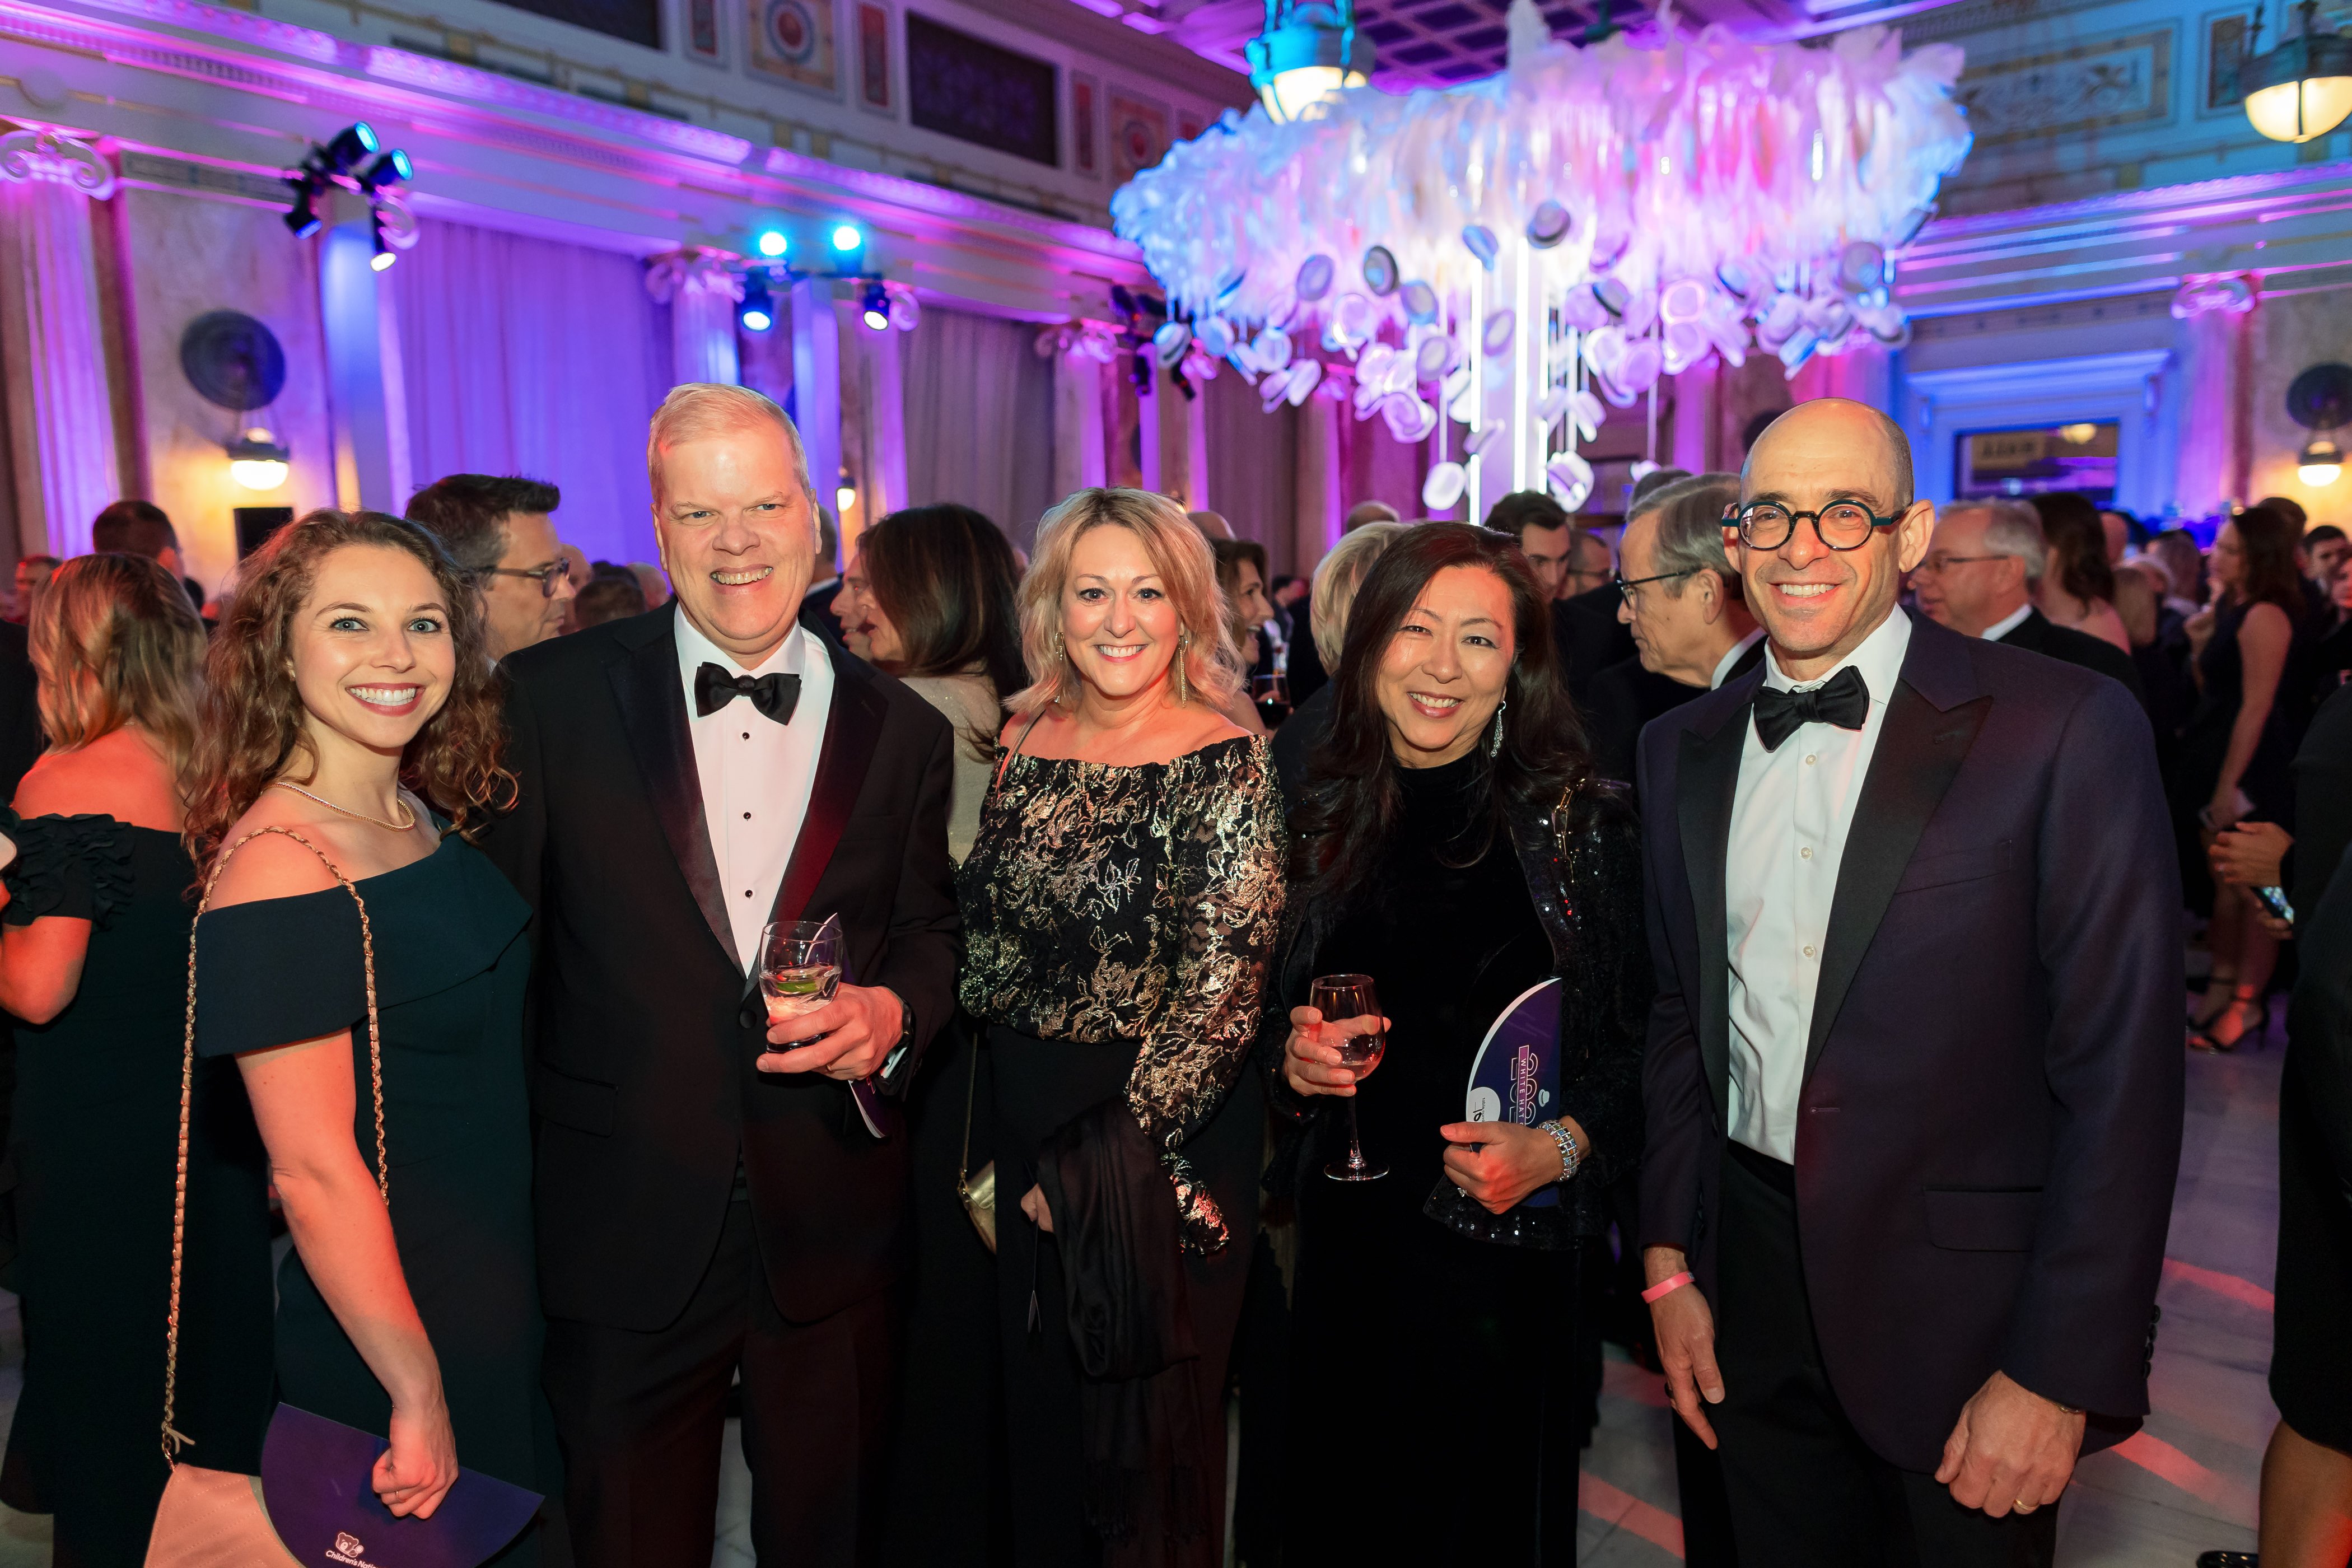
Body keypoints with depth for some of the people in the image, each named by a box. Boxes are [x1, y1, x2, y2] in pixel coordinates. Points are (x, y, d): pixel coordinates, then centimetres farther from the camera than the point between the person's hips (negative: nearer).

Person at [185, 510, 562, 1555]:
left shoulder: (428, 815, 1)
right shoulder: (280, 866, -25)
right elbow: (312, 1170, -24)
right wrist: (417, 1390, -19)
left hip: (503, 1288, 8)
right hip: (387, 1333, -8)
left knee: (528, 1529, 25)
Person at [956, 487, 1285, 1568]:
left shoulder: (1223, 766, -15)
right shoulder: (1024, 740, 1)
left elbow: (1218, 995, -18)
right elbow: (983, 937, 8)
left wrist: (1108, 1165, -15)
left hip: (1166, 1141, -5)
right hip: (1024, 1126, 5)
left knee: (1147, 1432, 13)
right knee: (1038, 1412, 21)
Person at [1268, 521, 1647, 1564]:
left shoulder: (1580, 823, -6)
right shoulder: (1324, 820, 2)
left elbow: (1636, 1038, -3)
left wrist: (1556, 1149, -19)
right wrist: (1291, 1057, -9)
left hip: (1508, 1252, -2)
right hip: (1344, 1242, 3)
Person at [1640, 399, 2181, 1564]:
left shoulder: (2067, 729, -12)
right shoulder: (1684, 747, 4)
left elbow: (2121, 1071, -13)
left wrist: (2061, 1373, -13)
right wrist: (1670, 1260, 7)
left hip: (1962, 1297, -4)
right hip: (1753, 1290, 4)